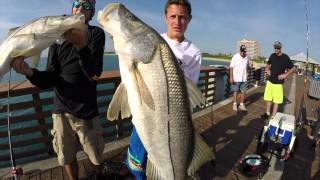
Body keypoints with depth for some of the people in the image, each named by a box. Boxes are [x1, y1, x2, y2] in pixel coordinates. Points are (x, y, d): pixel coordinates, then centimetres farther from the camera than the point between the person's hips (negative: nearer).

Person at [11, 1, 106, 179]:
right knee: (67, 157, 16)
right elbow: (50, 79, -3)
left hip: (86, 111, -2)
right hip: (61, 110, 3)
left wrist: (81, 45, -36)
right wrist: (29, 72, -23)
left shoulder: (96, 33, -5)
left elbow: (94, 74, -20)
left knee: (96, 156, 12)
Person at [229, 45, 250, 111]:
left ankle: (241, 104, 18)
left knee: (243, 92, 6)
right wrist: (231, 77, -15)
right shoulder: (235, 57, -8)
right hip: (236, 78, -4)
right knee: (235, 91, 6)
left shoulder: (247, 58, 5)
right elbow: (231, 67, -10)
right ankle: (235, 104, 20)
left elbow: (247, 67, 16)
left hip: (244, 79, 4)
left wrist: (247, 75, 14)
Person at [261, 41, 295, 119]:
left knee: (276, 101, 1)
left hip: (278, 83, -4)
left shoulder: (285, 58, -10)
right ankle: (268, 113, 31)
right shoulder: (272, 56, 3)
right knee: (268, 98, 14)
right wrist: (267, 70, 3)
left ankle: (273, 116, 10)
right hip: (270, 81, 5)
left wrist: (285, 75, -14)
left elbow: (292, 69, -2)